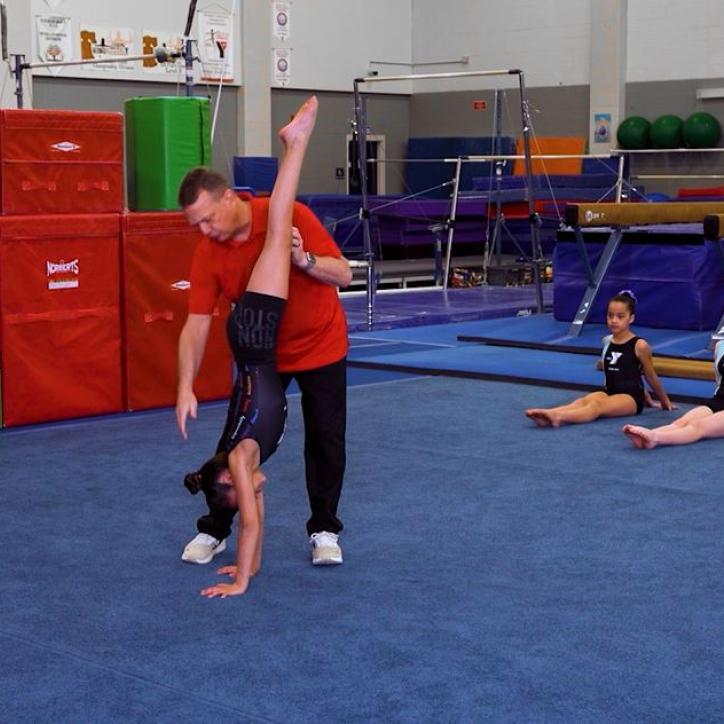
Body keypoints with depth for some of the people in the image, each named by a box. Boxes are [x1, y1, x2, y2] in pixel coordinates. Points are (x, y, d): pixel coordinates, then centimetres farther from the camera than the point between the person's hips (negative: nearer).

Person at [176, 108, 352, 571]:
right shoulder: (208, 254, -14)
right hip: (262, 353, 2)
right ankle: (215, 530, 17)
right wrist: (186, 387, -25)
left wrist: (304, 259, -38)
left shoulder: (291, 218, -22)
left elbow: (343, 274, -18)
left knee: (326, 438, 0)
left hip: (321, 345, -2)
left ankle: (324, 530, 16)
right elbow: (196, 324, -15)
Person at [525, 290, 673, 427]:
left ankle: (559, 417, -59)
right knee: (583, 400, -25)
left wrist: (664, 401, 16)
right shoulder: (606, 341, 8)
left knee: (597, 405, -32)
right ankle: (549, 415, -52)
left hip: (631, 398, -5)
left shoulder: (639, 345, -8)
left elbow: (651, 377, 4)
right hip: (609, 392, 6)